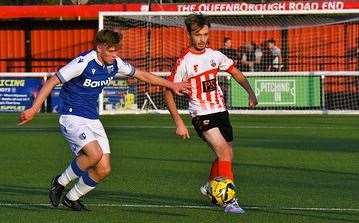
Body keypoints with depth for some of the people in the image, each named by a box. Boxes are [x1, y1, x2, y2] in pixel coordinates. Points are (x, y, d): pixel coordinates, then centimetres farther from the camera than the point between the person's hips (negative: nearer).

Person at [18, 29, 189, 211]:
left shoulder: (114, 64, 2)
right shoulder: (84, 62, -19)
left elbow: (142, 75, 18)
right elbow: (52, 82, -17)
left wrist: (171, 85, 21)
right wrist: (34, 109, -23)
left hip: (92, 120, 7)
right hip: (72, 118, -7)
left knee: (104, 169, -3)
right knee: (95, 154, -29)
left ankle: (71, 198, 18)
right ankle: (60, 183, -6)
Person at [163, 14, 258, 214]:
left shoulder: (215, 55, 4)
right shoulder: (184, 62, -13)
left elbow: (236, 73, 18)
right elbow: (168, 92, -10)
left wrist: (250, 92, 2)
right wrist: (179, 122, -15)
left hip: (221, 111, 6)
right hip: (201, 115, -6)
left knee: (227, 157, 12)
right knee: (223, 150, -24)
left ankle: (210, 187, 39)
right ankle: (229, 199, -23)